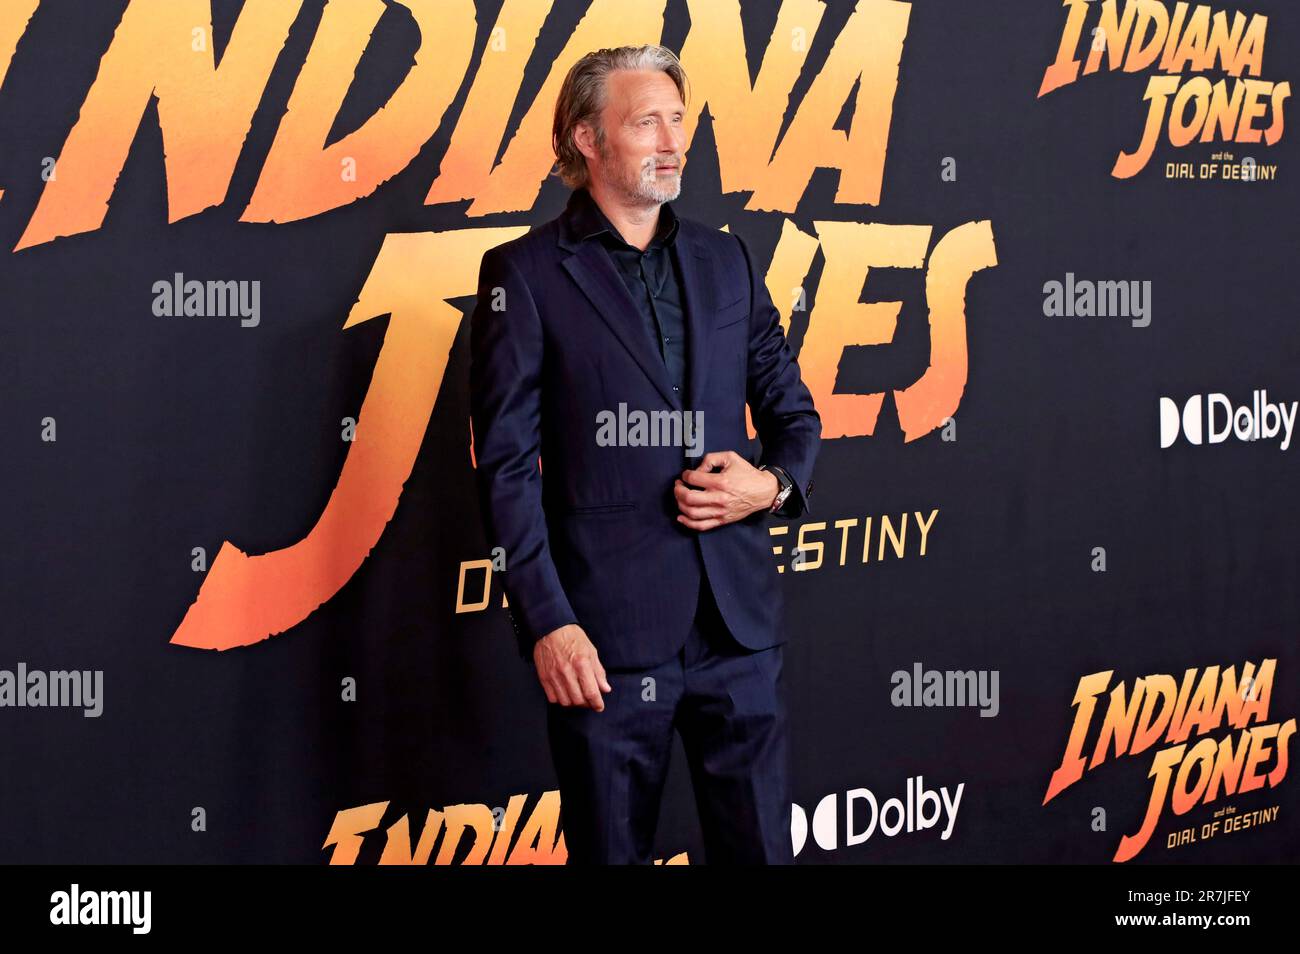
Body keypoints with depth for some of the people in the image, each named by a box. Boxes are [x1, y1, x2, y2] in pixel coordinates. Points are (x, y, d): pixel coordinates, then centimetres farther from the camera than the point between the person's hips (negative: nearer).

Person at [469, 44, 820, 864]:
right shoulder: (526, 273, -2)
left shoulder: (727, 261, 12)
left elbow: (793, 412, 18)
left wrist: (774, 484, -5)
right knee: (614, 850, 8)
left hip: (741, 622, 4)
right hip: (608, 632, -4)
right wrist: (546, 621, -13)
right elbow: (508, 462, -6)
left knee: (760, 845, 8)